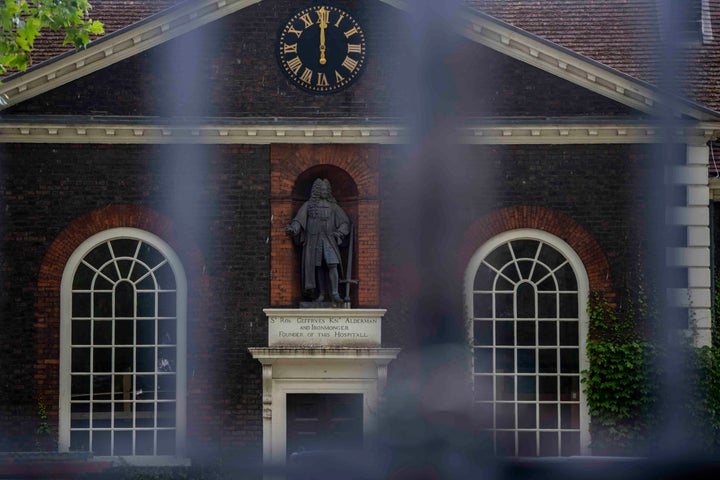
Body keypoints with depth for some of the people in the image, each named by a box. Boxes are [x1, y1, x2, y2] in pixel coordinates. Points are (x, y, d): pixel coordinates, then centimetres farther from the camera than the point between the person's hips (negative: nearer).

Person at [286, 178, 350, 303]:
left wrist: (339, 233, -3)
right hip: (314, 240, 0)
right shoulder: (308, 205, 8)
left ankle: (334, 293, -15)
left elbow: (345, 222, 15)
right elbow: (299, 220, -2)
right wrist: (292, 229, -21)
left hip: (329, 240, 0)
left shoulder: (333, 206, 12)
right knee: (319, 268, 1)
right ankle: (321, 294, 6)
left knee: (332, 265, -14)